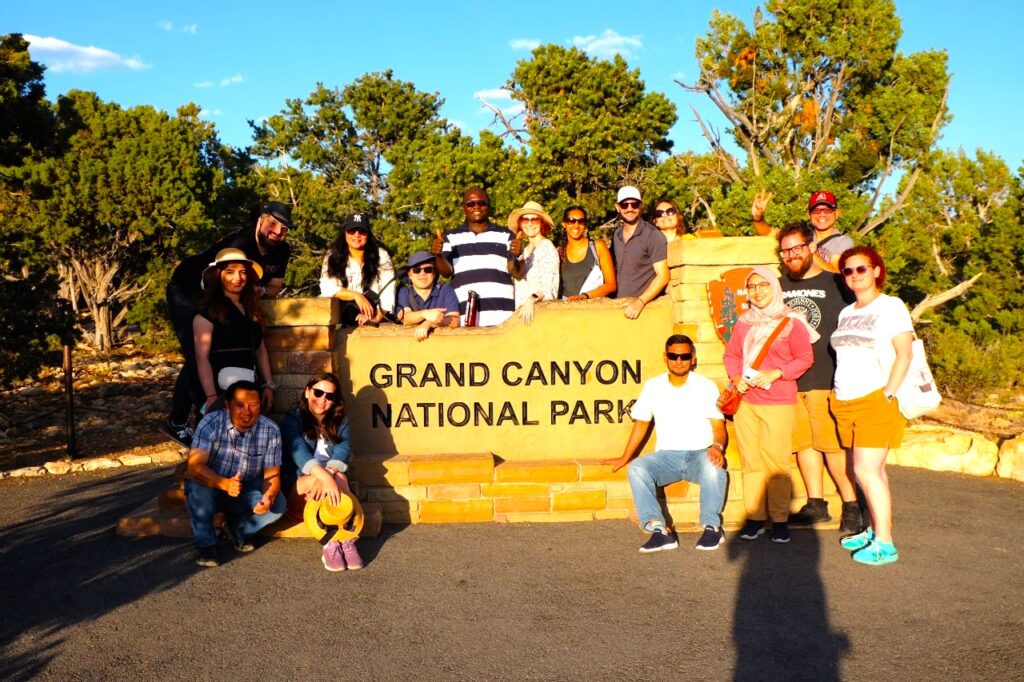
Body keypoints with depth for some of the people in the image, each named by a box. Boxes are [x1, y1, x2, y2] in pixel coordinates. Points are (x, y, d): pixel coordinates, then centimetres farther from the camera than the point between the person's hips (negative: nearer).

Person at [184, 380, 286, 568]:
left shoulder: (271, 431, -16)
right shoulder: (211, 423, -23)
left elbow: (272, 474, -13)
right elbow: (194, 467, -32)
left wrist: (268, 496, -37)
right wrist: (225, 483, -51)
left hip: (246, 492, 2)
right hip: (210, 488, -2)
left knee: (278, 504, -22)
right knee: (198, 485, -34)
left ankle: (238, 529, 8)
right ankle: (206, 545, -13)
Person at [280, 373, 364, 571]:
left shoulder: (340, 421, 8)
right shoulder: (293, 420, -4)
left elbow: (343, 450, -10)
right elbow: (299, 452, -23)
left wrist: (331, 475, -33)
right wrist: (325, 477, -41)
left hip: (335, 479, 2)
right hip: (301, 481, -2)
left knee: (339, 478, -32)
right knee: (324, 482, -33)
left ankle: (332, 543, -41)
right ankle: (346, 540, -39)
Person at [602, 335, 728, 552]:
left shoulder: (706, 386, 2)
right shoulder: (653, 387, 8)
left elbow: (718, 426, -1)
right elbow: (641, 423, 17)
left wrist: (717, 446, -24)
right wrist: (625, 458, 15)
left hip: (699, 453, -2)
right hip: (667, 455, 2)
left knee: (713, 467, -37)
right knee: (637, 469, -29)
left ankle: (712, 526, -18)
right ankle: (659, 530, -34)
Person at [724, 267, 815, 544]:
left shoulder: (791, 321, -1)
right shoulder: (743, 322, 12)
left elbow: (805, 358, -2)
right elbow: (731, 354, 15)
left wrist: (776, 373, -15)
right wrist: (736, 377, -3)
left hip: (778, 402, -4)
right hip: (745, 401, 4)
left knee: (776, 461, -5)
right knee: (750, 461, 5)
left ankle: (780, 519, 5)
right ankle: (755, 517, 13)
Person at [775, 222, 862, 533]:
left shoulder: (835, 284, 1)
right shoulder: (779, 287, 13)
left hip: (826, 379, -4)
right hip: (788, 381, 4)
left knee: (834, 444, -3)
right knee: (803, 443, 8)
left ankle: (852, 506, 10)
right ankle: (816, 505, 18)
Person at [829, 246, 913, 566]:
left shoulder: (890, 306, -3)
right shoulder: (846, 313, 17)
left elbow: (904, 354, -9)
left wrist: (887, 395, -14)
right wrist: (837, 391, 10)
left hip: (875, 400, -6)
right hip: (846, 403, 6)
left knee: (867, 470, -10)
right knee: (872, 470, 10)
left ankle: (884, 544, -2)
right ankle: (875, 530, 18)